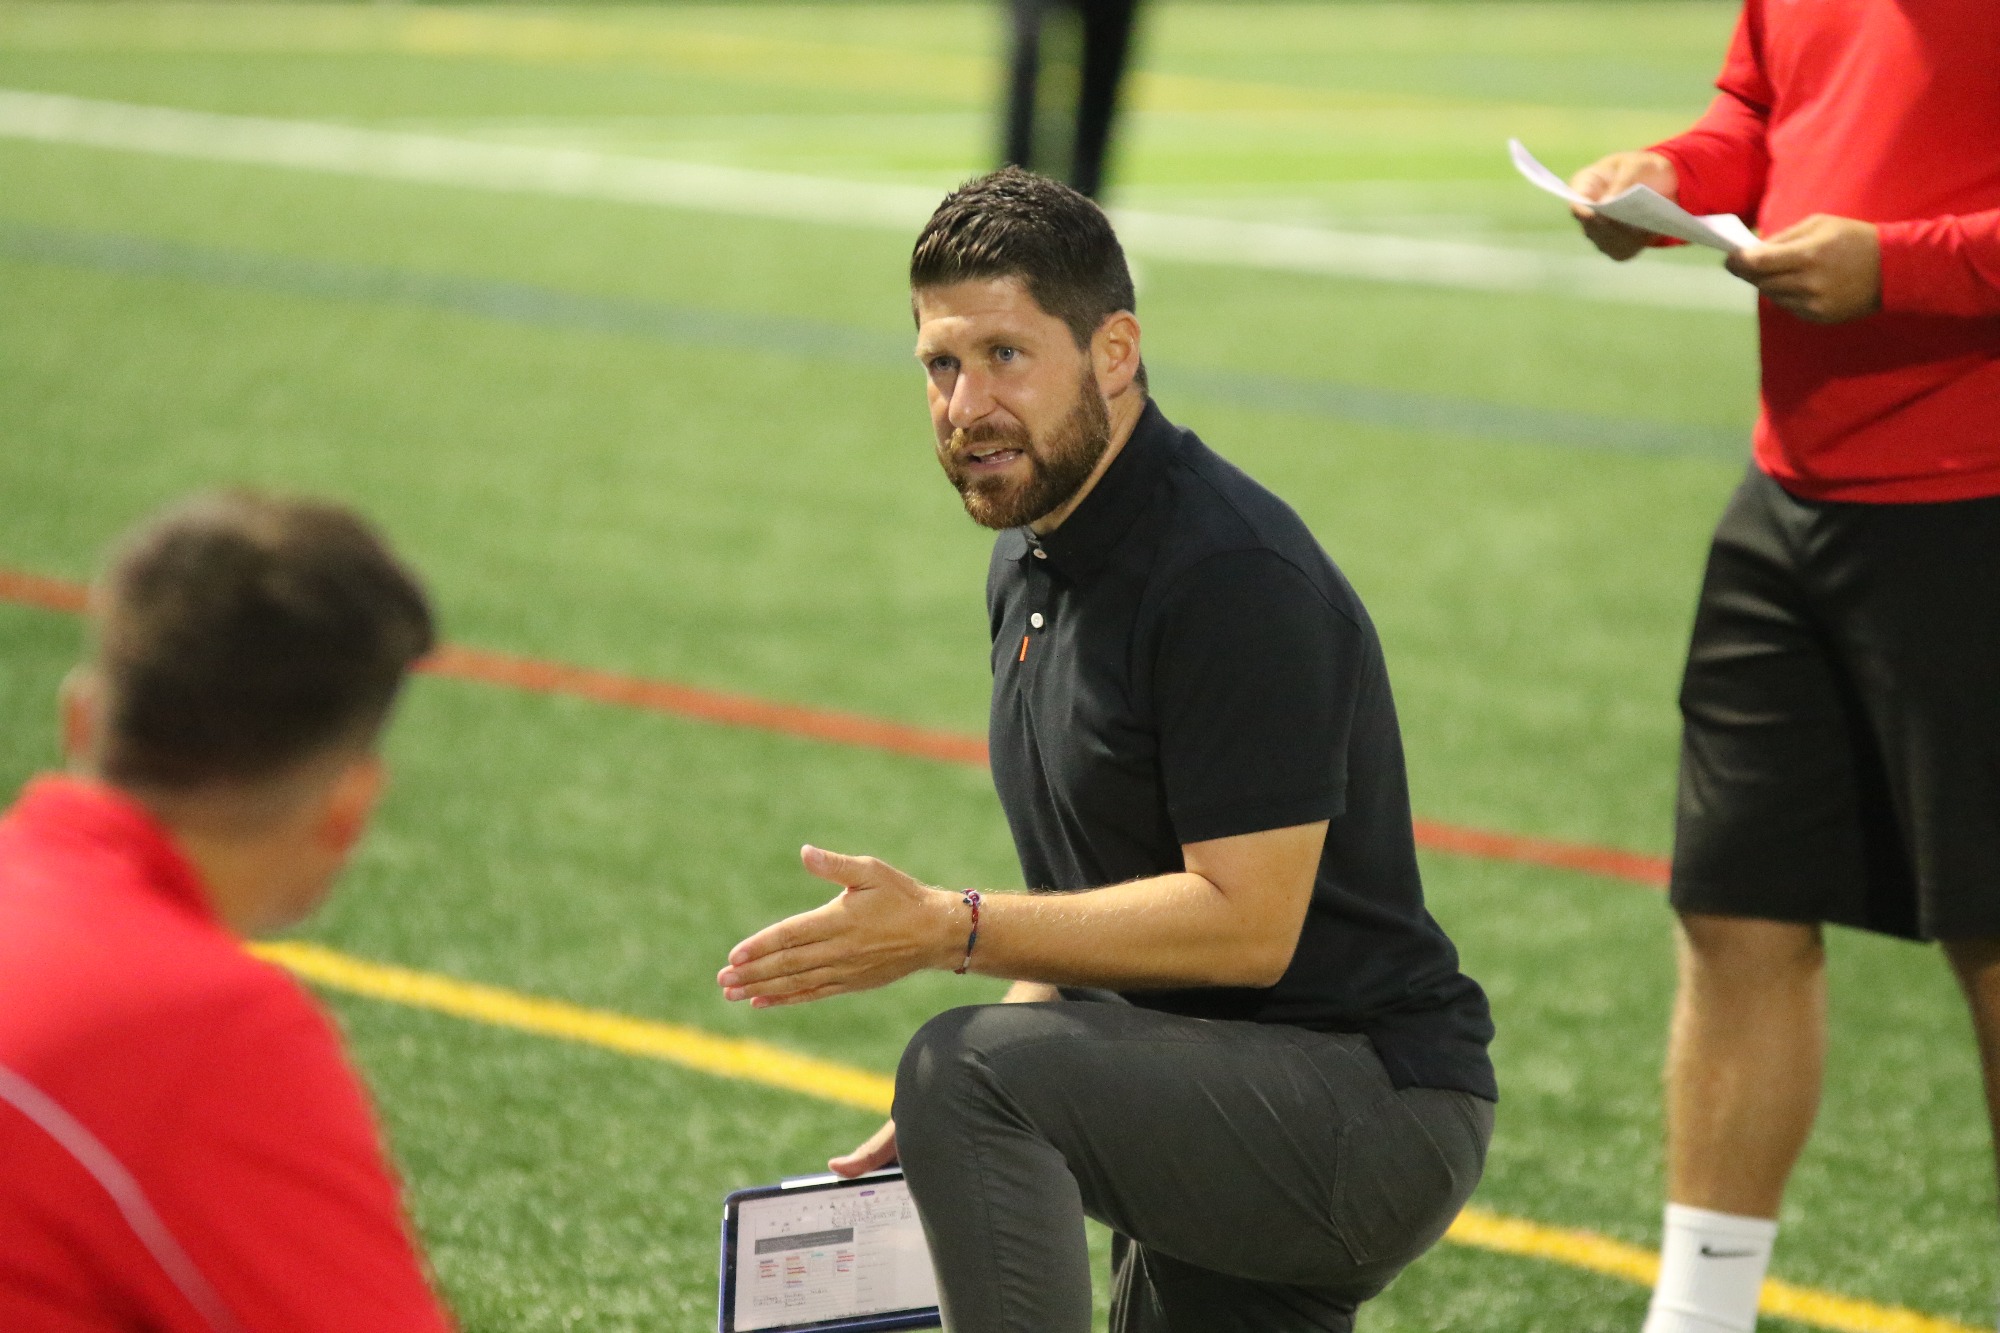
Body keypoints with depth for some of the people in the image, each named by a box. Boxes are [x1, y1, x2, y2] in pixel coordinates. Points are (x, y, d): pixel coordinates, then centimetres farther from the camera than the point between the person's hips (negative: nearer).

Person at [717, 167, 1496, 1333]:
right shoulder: (1033, 561, 10)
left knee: (973, 1071, -30)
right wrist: (947, 1121, 6)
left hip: (1370, 1098, -10)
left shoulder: (1233, 573, -20)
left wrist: (951, 930, -25)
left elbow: (1244, 920, -24)